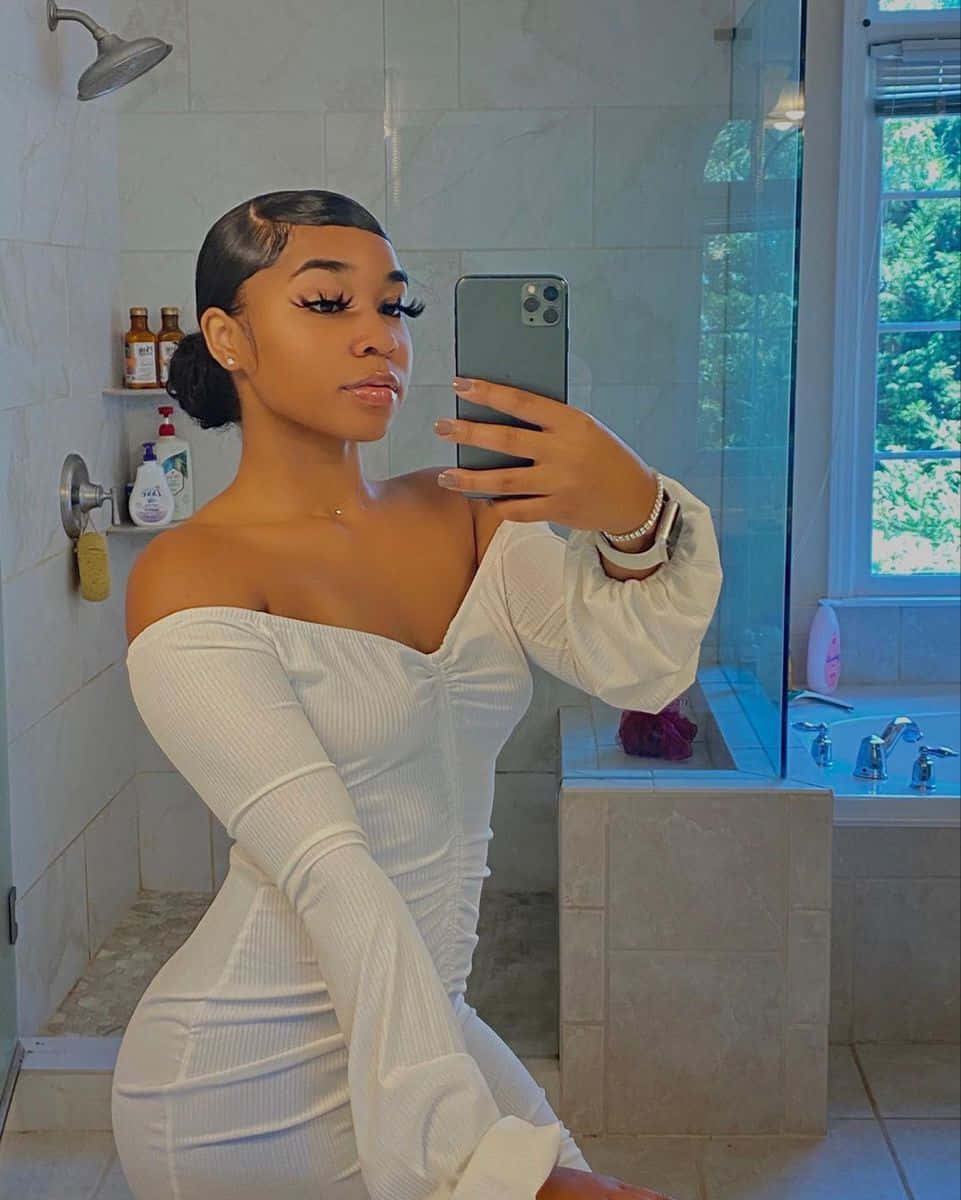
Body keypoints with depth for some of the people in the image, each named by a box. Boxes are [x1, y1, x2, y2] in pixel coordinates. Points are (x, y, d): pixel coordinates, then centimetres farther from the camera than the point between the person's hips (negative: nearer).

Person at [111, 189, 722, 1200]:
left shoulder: (465, 521, 3)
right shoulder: (190, 577, -15)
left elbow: (640, 667, -12)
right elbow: (333, 878, -24)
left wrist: (636, 513, -32)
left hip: (422, 1026, 6)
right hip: (249, 1075, -5)